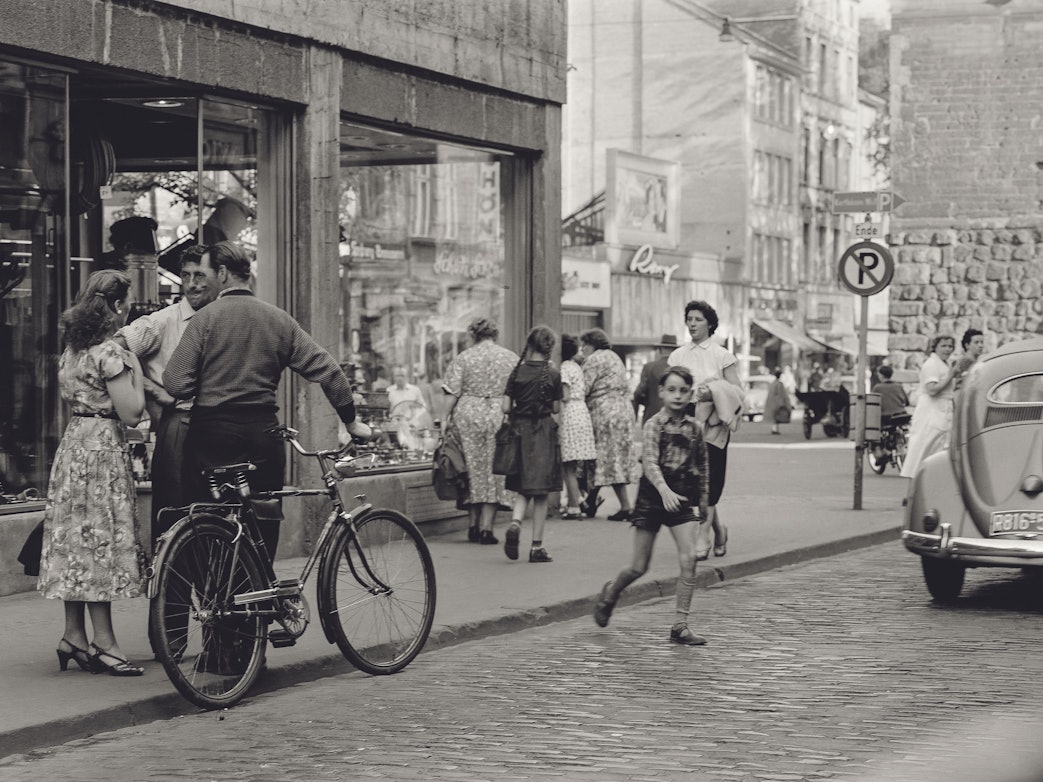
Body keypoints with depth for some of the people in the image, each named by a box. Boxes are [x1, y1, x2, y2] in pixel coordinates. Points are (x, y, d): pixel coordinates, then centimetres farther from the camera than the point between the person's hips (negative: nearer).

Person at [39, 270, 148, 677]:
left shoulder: (72, 349, 11)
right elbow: (131, 412, -16)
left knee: (78, 542, 11)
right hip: (102, 447, -9)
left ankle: (74, 635, 15)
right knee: (102, 539, -5)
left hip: (75, 442, 9)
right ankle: (103, 642, -2)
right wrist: (135, 370, -4)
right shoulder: (109, 352, -15)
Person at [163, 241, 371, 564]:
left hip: (212, 432, -3)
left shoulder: (205, 318, -5)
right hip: (263, 432, 4)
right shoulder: (279, 319, 6)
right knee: (263, 530, 11)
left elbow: (176, 385, -12)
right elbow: (327, 370, 3)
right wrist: (350, 420, 10)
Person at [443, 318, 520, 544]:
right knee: (494, 470, 5)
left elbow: (453, 392, -3)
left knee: (473, 468, 11)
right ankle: (486, 528, 0)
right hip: (500, 415, 0)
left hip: (469, 415, 0)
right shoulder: (511, 357, 5)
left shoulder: (463, 358, 1)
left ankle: (473, 525, 14)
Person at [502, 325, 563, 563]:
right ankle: (537, 547, 5)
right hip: (544, 433, -3)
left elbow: (506, 408, -1)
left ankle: (515, 523, -14)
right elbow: (556, 409, -1)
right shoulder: (552, 375, -6)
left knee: (523, 489, 15)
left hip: (520, 431, 3)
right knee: (541, 492, 4)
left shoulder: (517, 372, 0)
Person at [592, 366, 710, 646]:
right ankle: (610, 593, 38)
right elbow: (650, 462, -22)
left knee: (689, 558, -13)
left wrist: (703, 498, 20)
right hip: (652, 495, -3)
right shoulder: (653, 425, -9)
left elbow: (703, 465, 18)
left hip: (682, 498, 3)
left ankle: (680, 625, -7)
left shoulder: (694, 428, 4)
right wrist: (664, 490, -37)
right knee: (639, 567, 5)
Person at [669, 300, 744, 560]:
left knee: (709, 482, -8)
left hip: (713, 425, -4)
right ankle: (718, 529, 22)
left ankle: (702, 538, -9)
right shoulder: (677, 356, 12)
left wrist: (713, 393, -14)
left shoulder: (722, 356, 2)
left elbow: (738, 391, 0)